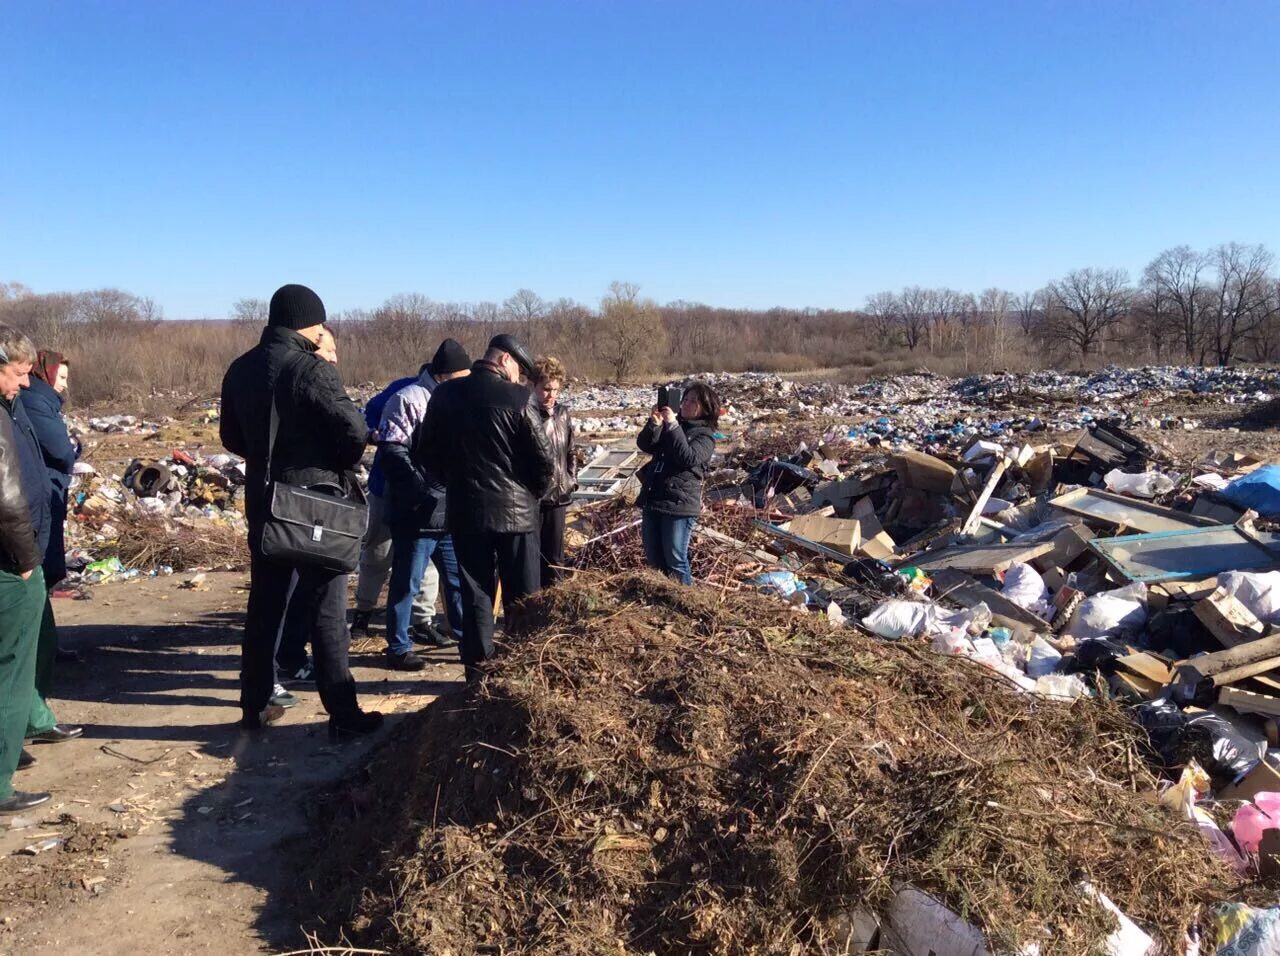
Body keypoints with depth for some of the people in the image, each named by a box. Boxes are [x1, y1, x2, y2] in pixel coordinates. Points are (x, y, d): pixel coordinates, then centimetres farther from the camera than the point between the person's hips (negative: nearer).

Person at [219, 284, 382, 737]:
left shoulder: (240, 369, 7)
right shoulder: (311, 369, -16)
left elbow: (232, 436, 14)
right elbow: (355, 431, -20)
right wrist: (342, 468, -1)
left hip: (262, 500, 7)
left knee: (264, 604, 15)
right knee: (326, 610, -1)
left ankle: (255, 704, 23)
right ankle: (342, 713, 5)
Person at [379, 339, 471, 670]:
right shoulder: (409, 399, -10)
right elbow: (392, 450, -18)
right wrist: (422, 490, -22)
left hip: (450, 514, 8)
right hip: (416, 515, -8)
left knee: (459, 579, 15)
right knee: (406, 584, 2)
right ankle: (398, 647, 12)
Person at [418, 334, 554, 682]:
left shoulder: (444, 395, 1)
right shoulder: (518, 398, -12)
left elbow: (426, 454, 7)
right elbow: (543, 458, -11)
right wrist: (534, 493, 7)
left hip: (465, 510, 3)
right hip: (515, 510, -3)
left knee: (475, 594, 11)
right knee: (522, 596, 9)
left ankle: (477, 670, 14)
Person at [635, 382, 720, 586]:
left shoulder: (705, 435, -2)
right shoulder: (670, 425, 16)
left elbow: (688, 458, -19)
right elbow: (644, 445, 4)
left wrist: (673, 426, -22)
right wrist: (654, 423, -13)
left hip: (679, 504, -6)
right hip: (652, 499, 6)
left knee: (675, 561, -4)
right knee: (653, 560, 13)